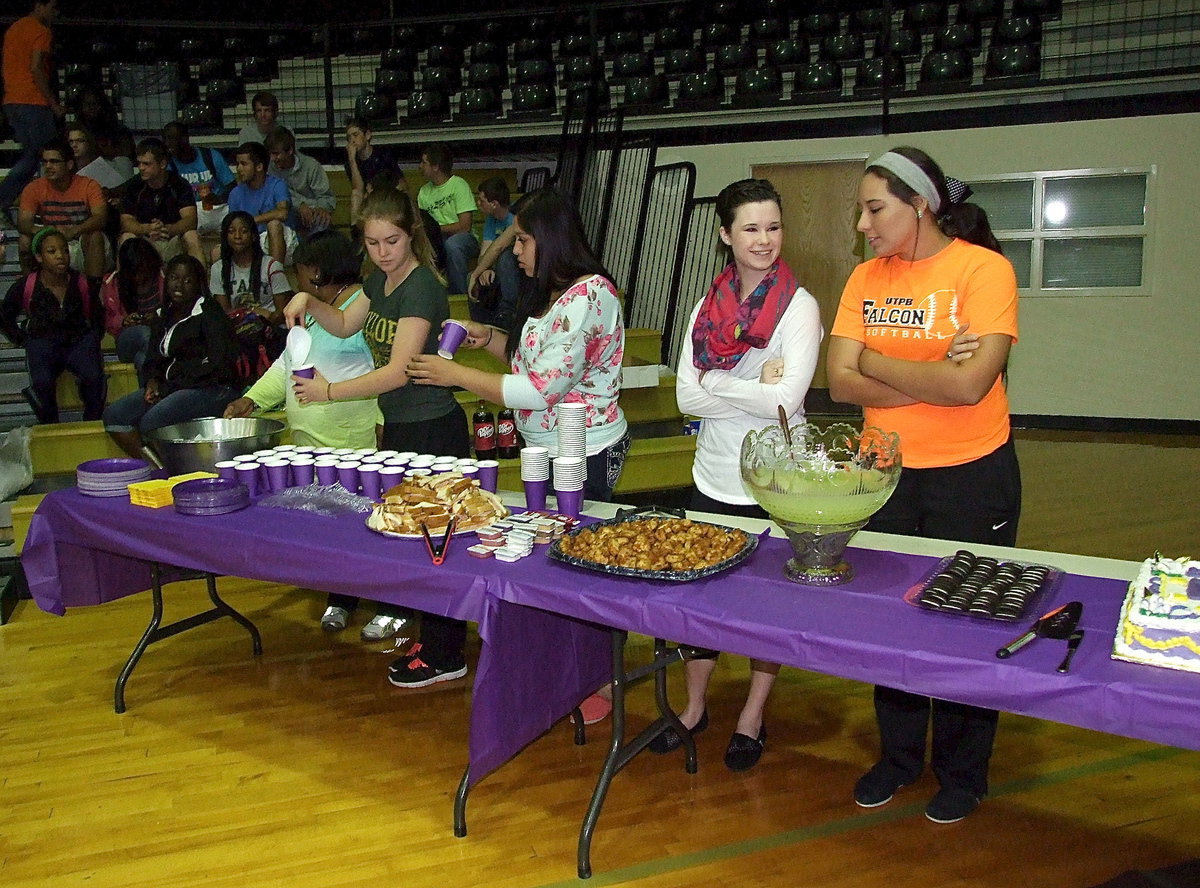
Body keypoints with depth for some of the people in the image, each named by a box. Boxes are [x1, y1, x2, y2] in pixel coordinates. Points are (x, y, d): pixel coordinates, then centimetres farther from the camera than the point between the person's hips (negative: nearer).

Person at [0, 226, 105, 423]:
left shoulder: (80, 283, 0)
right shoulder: (24, 287, -4)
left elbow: (97, 315, 19)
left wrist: (94, 338, 9)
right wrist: (23, 340, 4)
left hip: (79, 339, 1)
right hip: (41, 341, -1)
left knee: (94, 377, -29)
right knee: (42, 383, -31)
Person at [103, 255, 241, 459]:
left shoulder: (208, 311, -7)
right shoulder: (163, 316, 17)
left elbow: (217, 362, -15)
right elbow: (154, 359, 23)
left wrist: (169, 387, -13)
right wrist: (152, 381, -2)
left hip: (211, 389, -9)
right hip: (170, 387, 9)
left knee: (151, 422, -29)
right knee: (113, 415, -6)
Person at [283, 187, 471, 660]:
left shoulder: (423, 288, -18)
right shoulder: (380, 280, 10)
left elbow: (398, 371, -23)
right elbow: (345, 324, 24)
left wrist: (330, 391, -20)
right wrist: (308, 302, 5)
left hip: (433, 430, -9)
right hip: (398, 425, 9)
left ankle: (445, 655, 4)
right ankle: (402, 608, 39)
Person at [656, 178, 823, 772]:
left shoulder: (799, 307, -10)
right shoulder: (708, 306, 3)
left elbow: (786, 400, -21)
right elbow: (686, 397, -5)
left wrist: (717, 383, -12)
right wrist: (756, 389, -15)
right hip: (713, 478, 4)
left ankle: (753, 718, 30)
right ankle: (694, 708, 34)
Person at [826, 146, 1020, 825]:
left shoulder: (983, 268, -13)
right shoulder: (867, 278, 2)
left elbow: (969, 384, -24)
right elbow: (841, 383, -7)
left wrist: (876, 362, -12)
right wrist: (932, 378, -19)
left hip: (972, 476, -4)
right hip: (886, 473, 5)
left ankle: (963, 773, 30)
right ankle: (898, 755, 35)